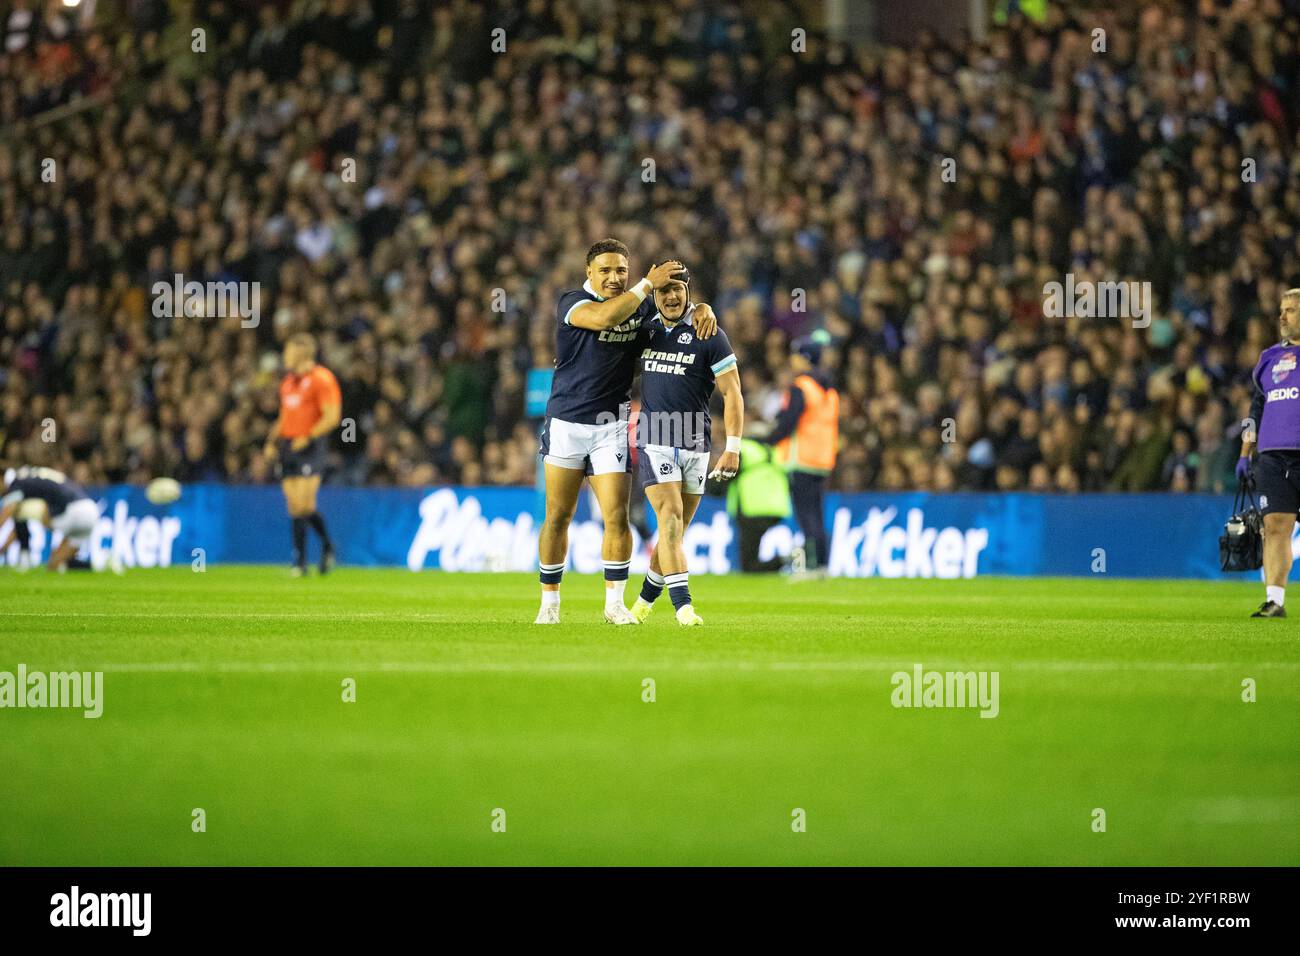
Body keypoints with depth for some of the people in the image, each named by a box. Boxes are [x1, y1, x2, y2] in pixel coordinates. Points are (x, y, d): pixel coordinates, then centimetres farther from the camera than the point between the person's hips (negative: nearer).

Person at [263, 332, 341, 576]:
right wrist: (273, 440, 11)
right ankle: (300, 561, 9)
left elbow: (332, 416, -13)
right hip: (288, 447, 7)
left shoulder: (321, 379, -8)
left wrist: (308, 438, -19)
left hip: (309, 448, -7)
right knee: (294, 506, 4)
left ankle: (327, 545, 5)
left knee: (305, 505, -13)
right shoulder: (288, 381, 17)